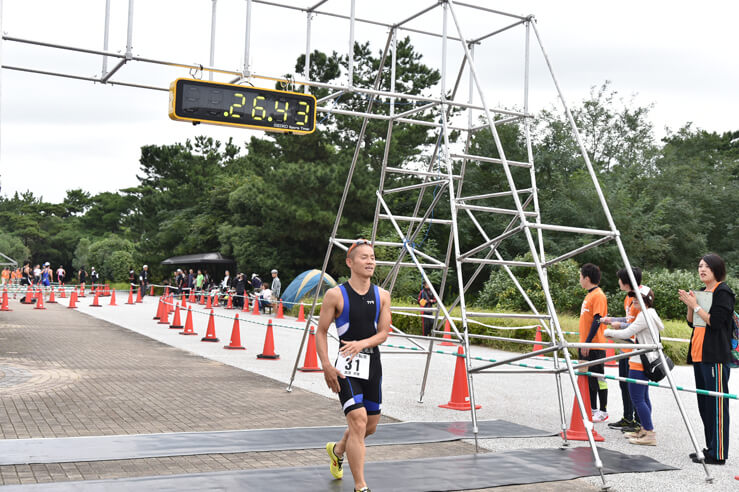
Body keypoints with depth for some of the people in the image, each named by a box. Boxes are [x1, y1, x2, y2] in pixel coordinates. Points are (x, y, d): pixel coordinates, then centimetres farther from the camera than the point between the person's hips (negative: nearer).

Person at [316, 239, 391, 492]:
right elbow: (321, 332, -3)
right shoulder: (335, 295, -7)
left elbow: (383, 333, 3)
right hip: (347, 365, -5)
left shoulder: (382, 296, 4)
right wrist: (326, 366, -12)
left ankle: (337, 450, 47)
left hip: (373, 361, 5)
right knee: (358, 421, -16)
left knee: (370, 425, 16)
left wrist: (362, 343, -17)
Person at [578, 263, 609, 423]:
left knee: (598, 378, -2)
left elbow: (597, 321, -20)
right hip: (585, 344, 9)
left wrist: (588, 342, -22)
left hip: (594, 345, -9)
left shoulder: (598, 295, -14)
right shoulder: (589, 295, 15)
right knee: (588, 378, 13)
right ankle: (592, 409, 21)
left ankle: (603, 411, 7)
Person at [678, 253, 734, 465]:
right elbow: (692, 323, 19)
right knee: (704, 404, 13)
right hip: (699, 355, 9)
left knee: (717, 404, -6)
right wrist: (689, 305, 4)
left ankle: (718, 454, -3)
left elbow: (715, 321, -18)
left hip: (716, 356, -9)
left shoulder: (723, 292, -9)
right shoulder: (702, 292, 17)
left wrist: (695, 305, -12)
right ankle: (711, 448, 22)